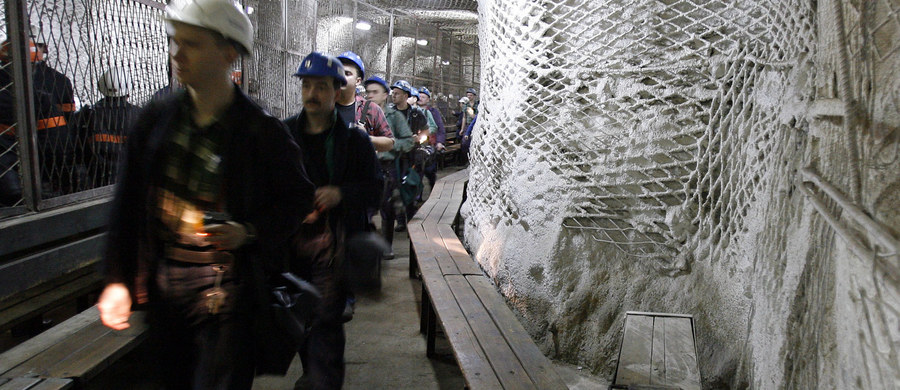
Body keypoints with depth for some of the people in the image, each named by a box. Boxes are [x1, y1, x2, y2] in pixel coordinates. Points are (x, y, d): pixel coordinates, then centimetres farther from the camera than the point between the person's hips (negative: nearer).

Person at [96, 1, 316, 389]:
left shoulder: (261, 130, -11)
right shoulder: (155, 120, 1)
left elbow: (298, 196, -3)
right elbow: (128, 203, 6)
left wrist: (248, 232, -19)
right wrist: (117, 279, 5)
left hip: (227, 285, -5)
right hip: (163, 281, 5)